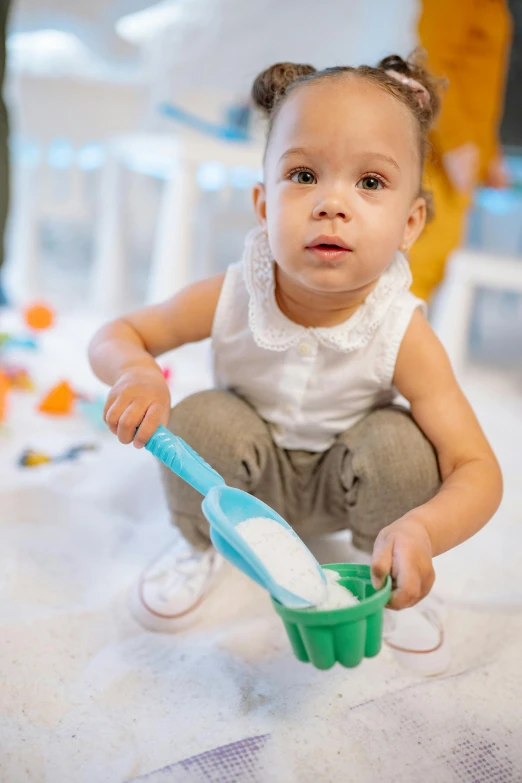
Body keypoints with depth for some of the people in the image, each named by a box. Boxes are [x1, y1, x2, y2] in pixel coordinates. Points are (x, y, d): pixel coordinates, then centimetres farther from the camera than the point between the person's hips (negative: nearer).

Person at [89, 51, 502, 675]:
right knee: (202, 420, -27)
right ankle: (200, 546, 5)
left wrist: (421, 531, -52)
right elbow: (115, 335, -10)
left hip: (343, 486, 0)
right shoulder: (230, 299, -26)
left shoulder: (402, 334, -29)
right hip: (251, 482, 1)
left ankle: (375, 566, 3)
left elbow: (477, 471, -29)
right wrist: (136, 371, -36)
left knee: (398, 442, -29)